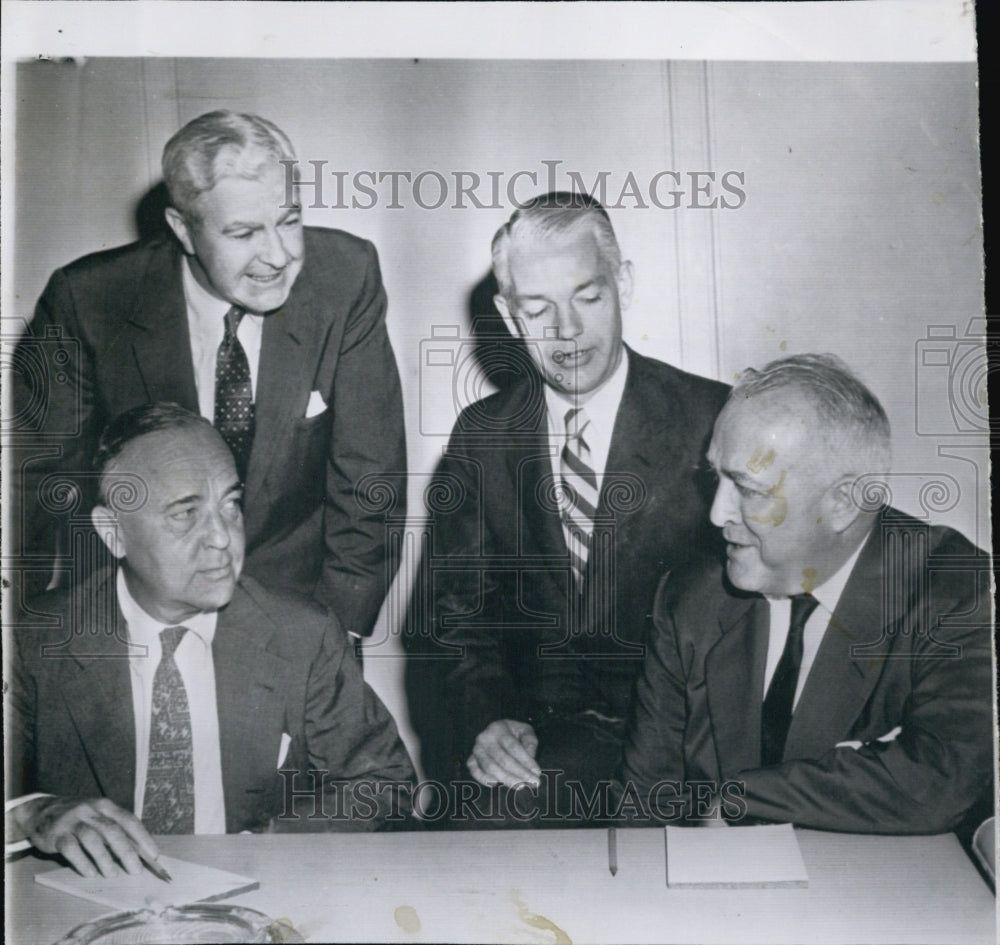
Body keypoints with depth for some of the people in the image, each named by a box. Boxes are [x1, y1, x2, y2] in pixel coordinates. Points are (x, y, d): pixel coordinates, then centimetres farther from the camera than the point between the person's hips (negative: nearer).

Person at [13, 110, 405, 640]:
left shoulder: (346, 278, -13)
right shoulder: (88, 299, -14)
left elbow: (369, 473, -7)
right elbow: (38, 479, -4)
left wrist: (340, 630, -10)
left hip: (296, 599, 1)